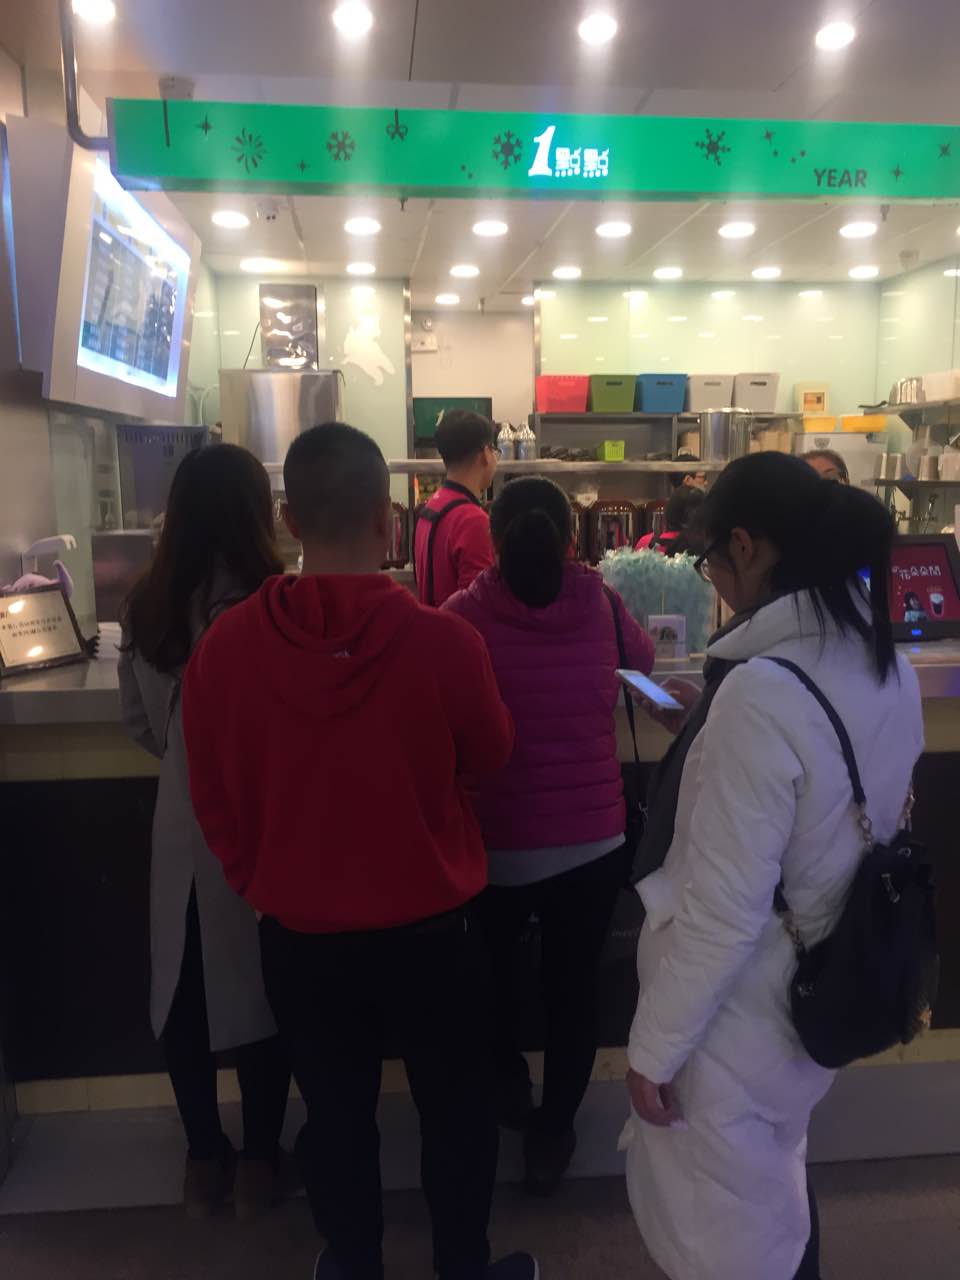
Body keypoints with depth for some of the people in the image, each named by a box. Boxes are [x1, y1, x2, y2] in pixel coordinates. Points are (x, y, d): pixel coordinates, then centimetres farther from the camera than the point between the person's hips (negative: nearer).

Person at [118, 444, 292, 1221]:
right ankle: (258, 1161, 29)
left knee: (182, 989, 18)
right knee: (260, 990, 13)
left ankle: (204, 1159, 33)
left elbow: (138, 722, 6)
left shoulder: (147, 607, -5)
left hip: (182, 820, 4)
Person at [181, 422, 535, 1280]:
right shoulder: (442, 639, -23)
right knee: (457, 1109, 21)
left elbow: (214, 799, -2)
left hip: (297, 931, 2)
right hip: (428, 926, -2)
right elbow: (492, 754, -3)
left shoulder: (224, 645, -15)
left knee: (337, 1114, 23)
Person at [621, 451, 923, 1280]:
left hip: (738, 1016, -8)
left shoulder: (763, 691, -30)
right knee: (777, 1187, 31)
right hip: (825, 991, 8)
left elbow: (723, 909, -26)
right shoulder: (889, 669, -4)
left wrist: (655, 1046, -15)